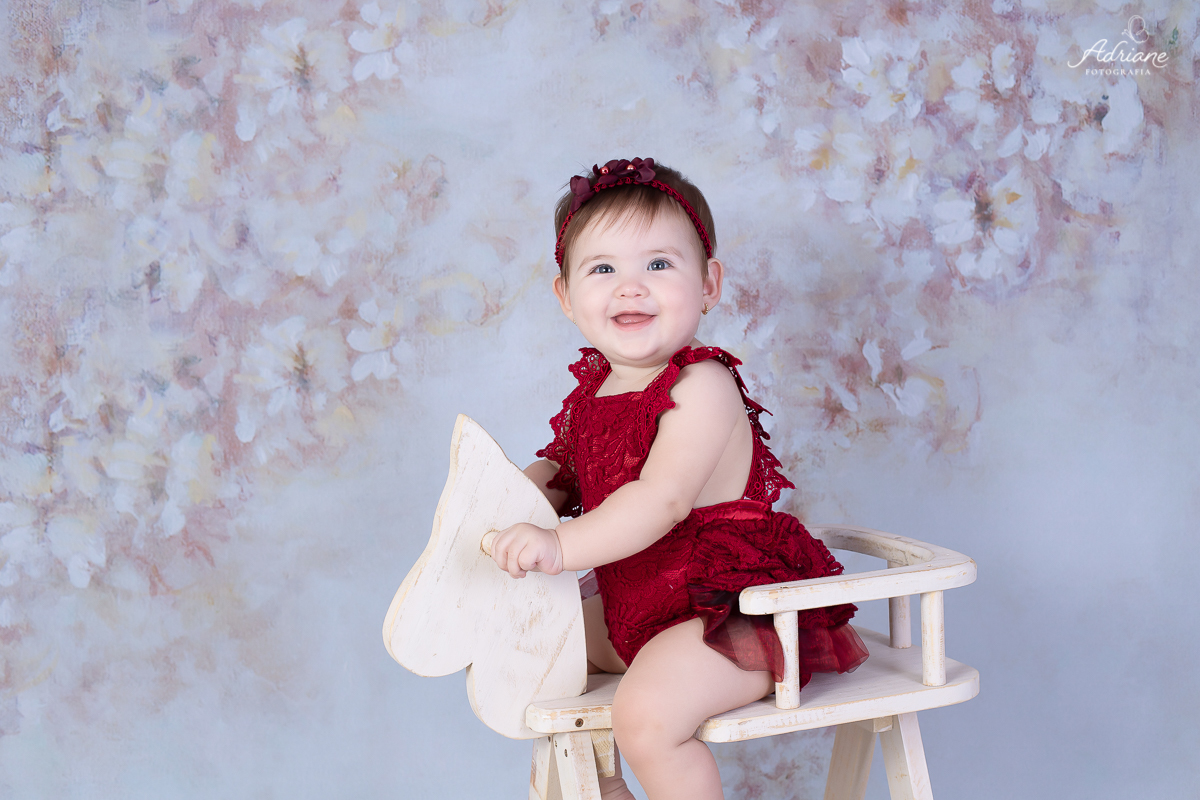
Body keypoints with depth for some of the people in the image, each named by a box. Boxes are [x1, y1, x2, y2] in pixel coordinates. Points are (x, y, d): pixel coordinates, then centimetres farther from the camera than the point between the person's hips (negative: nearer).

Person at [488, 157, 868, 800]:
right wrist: (537, 483, -5)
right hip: (632, 609, 10)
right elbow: (571, 475, 18)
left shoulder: (702, 387, -19)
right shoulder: (595, 390, 6)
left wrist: (562, 545, -40)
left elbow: (661, 501, -31)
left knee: (645, 712, -30)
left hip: (730, 608, -9)